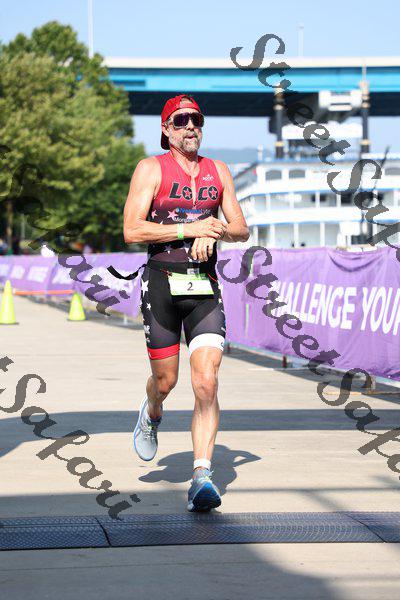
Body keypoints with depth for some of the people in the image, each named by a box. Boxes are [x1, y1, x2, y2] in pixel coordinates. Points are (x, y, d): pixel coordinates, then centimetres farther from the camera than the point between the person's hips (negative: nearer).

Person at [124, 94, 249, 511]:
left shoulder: (218, 172, 12)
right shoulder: (151, 169, 0)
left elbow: (242, 229, 16)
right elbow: (132, 230, -10)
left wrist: (216, 230, -6)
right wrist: (188, 229, -16)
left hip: (205, 288, 2)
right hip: (162, 284, -2)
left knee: (207, 383, -12)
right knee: (165, 380, 8)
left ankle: (202, 477, -14)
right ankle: (151, 415, 45)